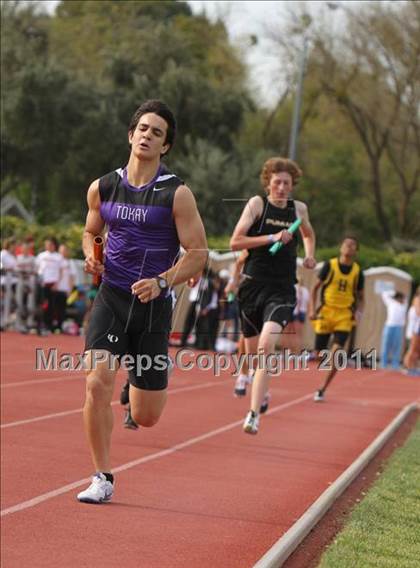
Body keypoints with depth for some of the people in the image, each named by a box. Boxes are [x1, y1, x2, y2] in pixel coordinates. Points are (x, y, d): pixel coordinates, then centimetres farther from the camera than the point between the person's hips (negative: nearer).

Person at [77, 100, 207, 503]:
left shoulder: (176, 194, -6)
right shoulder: (102, 189, 4)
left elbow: (198, 253, -6)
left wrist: (162, 281, -22)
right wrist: (91, 257, -1)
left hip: (153, 305, -2)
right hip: (110, 299, 2)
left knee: (145, 417, 4)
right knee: (97, 383, -21)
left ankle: (141, 385, 43)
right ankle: (102, 479, -7)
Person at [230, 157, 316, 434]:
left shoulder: (299, 208, 9)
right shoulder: (257, 203, -1)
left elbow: (309, 234, 32)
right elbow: (235, 242, -9)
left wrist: (310, 255, 13)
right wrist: (271, 238, -17)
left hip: (282, 290, 0)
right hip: (253, 285, 0)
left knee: (265, 347, -21)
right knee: (252, 351, 12)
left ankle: (254, 415, -25)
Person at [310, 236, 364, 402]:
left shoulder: (357, 271, 4)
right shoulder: (330, 265, -1)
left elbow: (360, 296, 14)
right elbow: (315, 288, 3)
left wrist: (358, 311, -5)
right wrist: (312, 309, -8)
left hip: (345, 316, 0)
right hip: (326, 313, 0)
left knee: (336, 353, -14)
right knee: (319, 353, 0)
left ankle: (322, 390, -5)